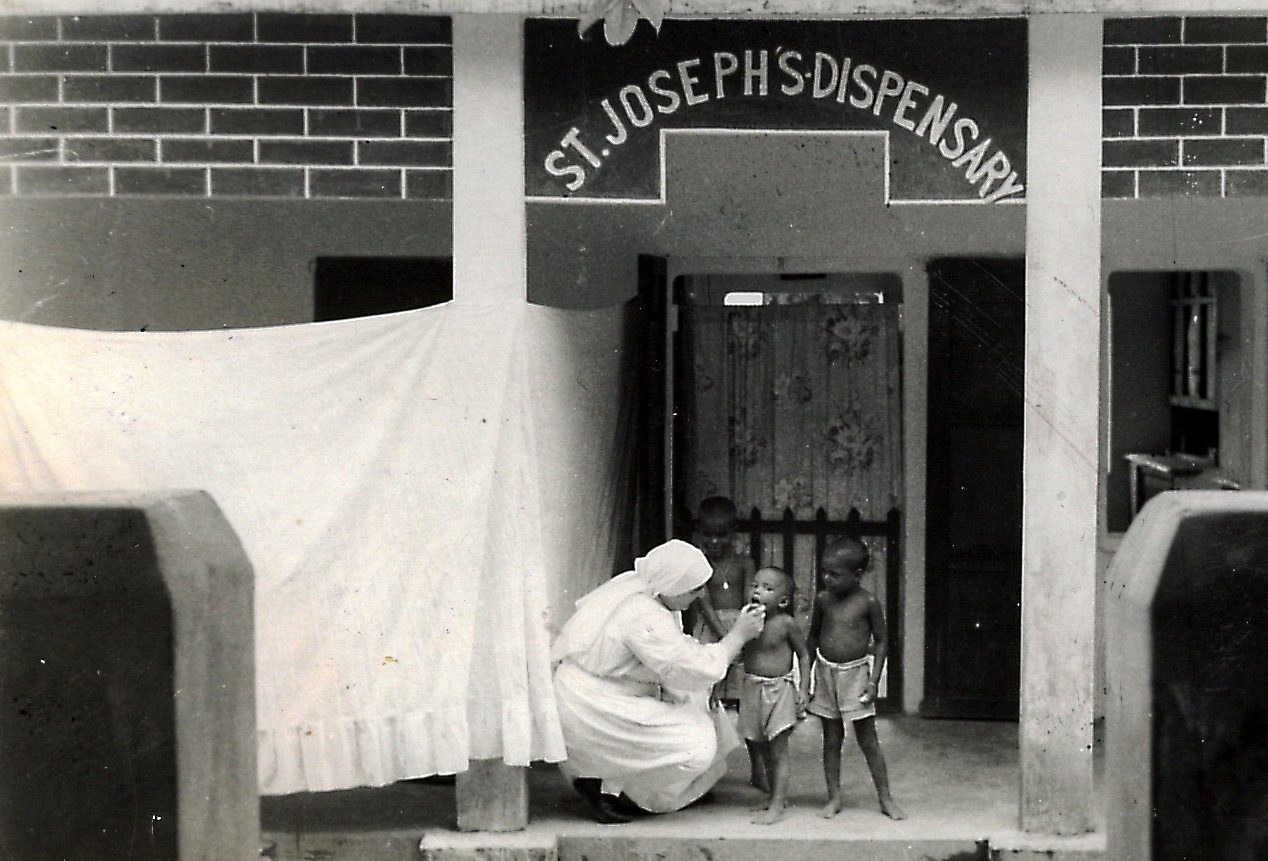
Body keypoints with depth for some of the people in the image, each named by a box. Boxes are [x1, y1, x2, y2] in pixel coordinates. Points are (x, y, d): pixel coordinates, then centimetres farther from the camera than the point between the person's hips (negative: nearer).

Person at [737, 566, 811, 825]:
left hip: (779, 690, -5)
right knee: (762, 748, 13)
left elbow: (804, 655, -2)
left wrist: (804, 688, -6)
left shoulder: (785, 623, -10)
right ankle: (775, 795, 27)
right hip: (753, 689, 5)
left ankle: (777, 805, -2)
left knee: (778, 749, -4)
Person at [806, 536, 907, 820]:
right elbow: (813, 638, 11)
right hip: (826, 673, 3)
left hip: (855, 673, -3)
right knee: (831, 738, 8)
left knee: (868, 739, 2)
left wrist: (873, 682, -9)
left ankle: (886, 799, 10)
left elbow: (881, 642, -4)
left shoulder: (868, 602, -10)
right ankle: (834, 798, 15)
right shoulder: (822, 599, 0)